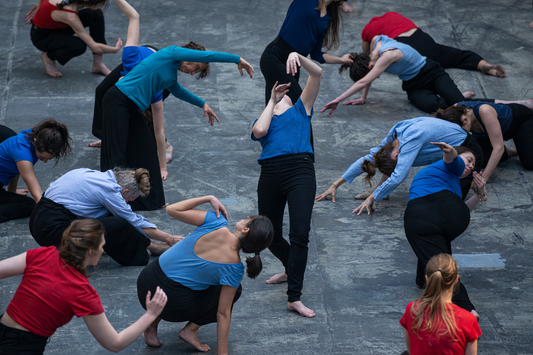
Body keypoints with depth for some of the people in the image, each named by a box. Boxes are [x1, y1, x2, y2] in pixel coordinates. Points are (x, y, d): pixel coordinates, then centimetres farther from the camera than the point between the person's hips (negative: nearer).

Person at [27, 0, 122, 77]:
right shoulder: (69, 16, -38)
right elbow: (94, 47, -32)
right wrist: (115, 49, -16)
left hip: (57, 26, 8)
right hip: (41, 37, -8)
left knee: (97, 14, -12)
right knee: (79, 46, -35)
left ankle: (98, 64, -4)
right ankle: (48, 57, -4)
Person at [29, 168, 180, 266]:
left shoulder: (102, 177, 13)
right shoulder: (110, 190, -12)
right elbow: (136, 224, -2)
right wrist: (169, 238, 10)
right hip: (52, 230, -10)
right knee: (119, 225, -14)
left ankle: (148, 244, 17)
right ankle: (148, 246, 8)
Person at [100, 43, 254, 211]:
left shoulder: (172, 75, 18)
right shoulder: (171, 53, -8)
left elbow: (178, 90, 41)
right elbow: (208, 55, -9)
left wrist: (203, 104, 44)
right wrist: (238, 60, -2)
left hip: (132, 108, 10)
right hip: (118, 101, -10)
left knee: (146, 149, 10)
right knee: (115, 153, -8)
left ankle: (148, 201, 19)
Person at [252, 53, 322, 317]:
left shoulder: (301, 109, 23)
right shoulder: (263, 120, 25)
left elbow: (317, 74, 12)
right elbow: (259, 131, -1)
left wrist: (297, 57, -6)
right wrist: (272, 101, 11)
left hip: (300, 169, -3)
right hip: (271, 174, 3)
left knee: (300, 233, -17)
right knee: (270, 235, 11)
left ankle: (294, 298, -17)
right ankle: (290, 269, 42)